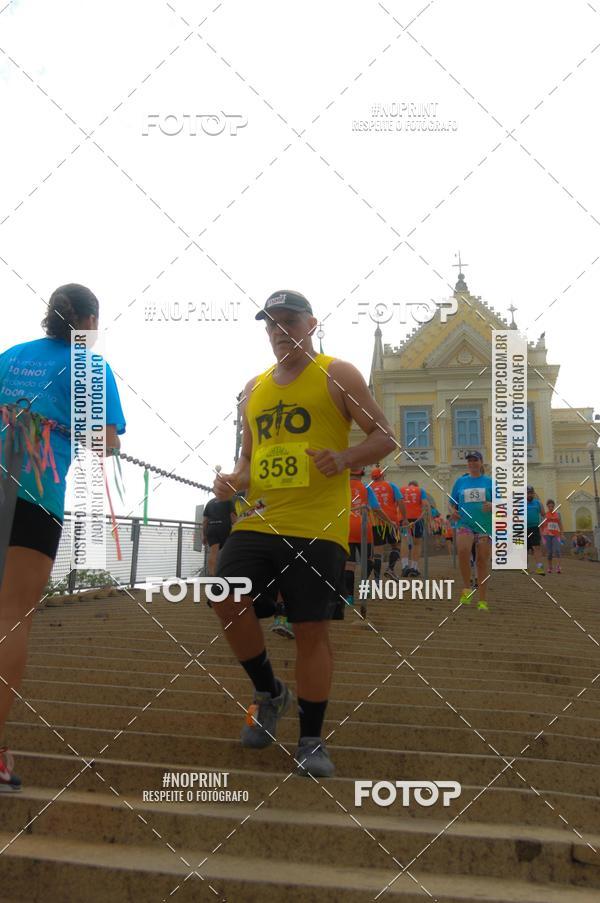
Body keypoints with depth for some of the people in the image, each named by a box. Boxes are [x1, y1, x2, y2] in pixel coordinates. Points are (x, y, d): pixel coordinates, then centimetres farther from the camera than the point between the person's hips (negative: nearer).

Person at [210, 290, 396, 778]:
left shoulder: (337, 375, 2)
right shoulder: (254, 389, 18)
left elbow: (385, 436, -1)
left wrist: (346, 458, -20)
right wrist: (235, 480, 5)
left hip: (318, 527, -5)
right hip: (258, 520, 5)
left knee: (312, 628, -1)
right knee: (227, 598, -11)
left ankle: (312, 739, 16)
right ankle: (269, 692, 15)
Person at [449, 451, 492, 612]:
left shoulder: (489, 482, 7)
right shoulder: (460, 481, 11)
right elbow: (452, 503, 17)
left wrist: (492, 506, -17)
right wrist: (453, 512, -5)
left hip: (485, 526, 0)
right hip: (465, 523, 0)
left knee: (482, 561, 2)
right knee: (462, 551, -27)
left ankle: (482, 601, 12)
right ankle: (467, 588, -8)